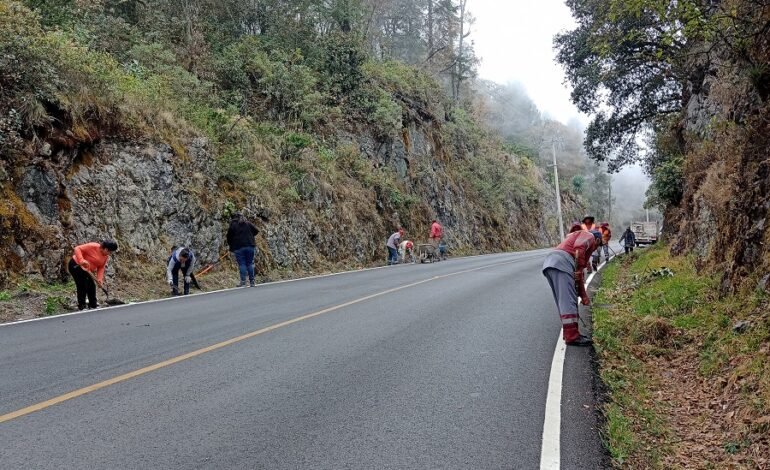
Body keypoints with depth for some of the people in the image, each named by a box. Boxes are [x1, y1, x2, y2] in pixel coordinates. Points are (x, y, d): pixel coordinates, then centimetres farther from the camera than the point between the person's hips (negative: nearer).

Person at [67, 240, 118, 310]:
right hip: (75, 265, -9)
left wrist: (99, 279, -14)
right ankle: (81, 307, -3)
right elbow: (77, 248, -25)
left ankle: (93, 306, 21)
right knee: (82, 286, -12)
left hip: (85, 270, 9)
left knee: (92, 286, 8)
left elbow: (101, 268, 0)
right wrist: (81, 260, -39)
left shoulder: (106, 257, -1)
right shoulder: (93, 246, -24)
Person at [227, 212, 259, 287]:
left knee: (241, 264, -2)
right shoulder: (248, 223, 10)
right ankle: (252, 281, 8)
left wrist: (230, 246, 16)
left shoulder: (232, 225, 2)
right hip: (250, 246, 3)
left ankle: (243, 281, -10)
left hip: (238, 247, -3)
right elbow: (256, 231, 9)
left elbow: (229, 237, 2)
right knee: (250, 263, 7)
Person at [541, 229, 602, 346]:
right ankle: (572, 337, -9)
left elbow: (578, 276, 38)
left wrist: (583, 296, 38)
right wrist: (579, 269, -9)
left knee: (563, 301, 15)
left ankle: (570, 333, 19)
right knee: (568, 301, -9)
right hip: (561, 262, -9)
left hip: (550, 262, 9)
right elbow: (579, 248, -12)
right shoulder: (589, 236, 15)